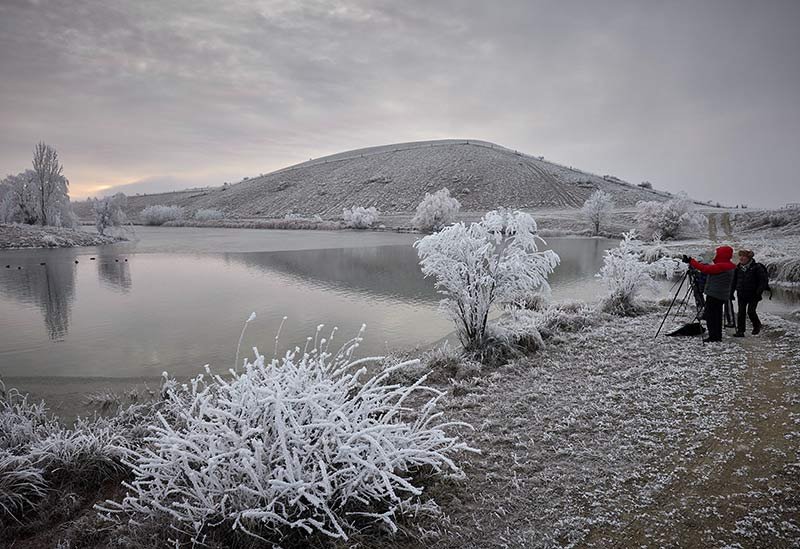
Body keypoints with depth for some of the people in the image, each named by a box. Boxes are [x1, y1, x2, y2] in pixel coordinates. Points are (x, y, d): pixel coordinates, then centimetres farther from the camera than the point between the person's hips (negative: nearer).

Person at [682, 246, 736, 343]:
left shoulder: (720, 266, -20)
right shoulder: (727, 266, 13)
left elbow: (705, 269, -22)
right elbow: (709, 267, 13)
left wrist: (691, 261, -18)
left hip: (714, 295, -10)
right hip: (722, 295, 10)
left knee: (710, 315, -5)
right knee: (717, 315, 15)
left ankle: (713, 336, -4)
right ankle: (718, 336, 20)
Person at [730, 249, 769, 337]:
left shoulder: (756, 267, -10)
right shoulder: (738, 268, 4)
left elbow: (764, 280, -9)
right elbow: (734, 281, 12)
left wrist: (759, 292, -16)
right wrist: (731, 293, 8)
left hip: (753, 295, -4)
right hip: (741, 295, 4)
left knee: (751, 311, -7)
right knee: (741, 312, 1)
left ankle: (757, 325, 22)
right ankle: (740, 331, 5)